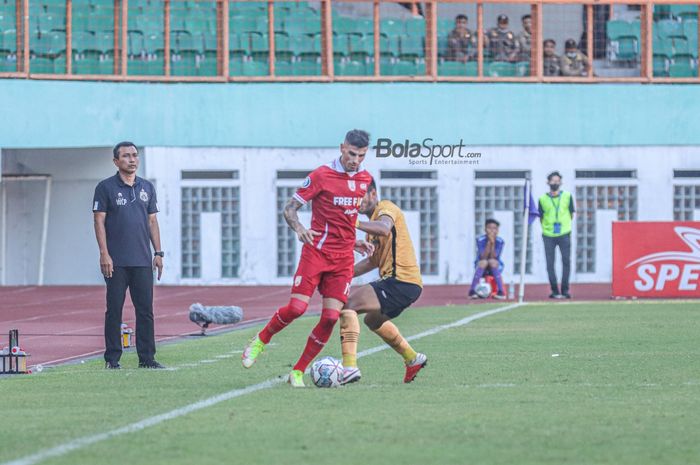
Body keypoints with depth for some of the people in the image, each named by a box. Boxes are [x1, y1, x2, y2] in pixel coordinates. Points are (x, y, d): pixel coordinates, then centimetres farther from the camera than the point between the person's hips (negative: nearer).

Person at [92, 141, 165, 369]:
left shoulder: (147, 187, 13)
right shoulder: (106, 187, 0)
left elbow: (152, 221, 15)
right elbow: (99, 221, -4)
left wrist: (158, 252, 8)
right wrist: (104, 254, -12)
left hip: (142, 261, 4)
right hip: (116, 261, -4)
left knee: (145, 310, 3)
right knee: (114, 310, -1)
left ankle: (147, 357, 7)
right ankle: (112, 358, 4)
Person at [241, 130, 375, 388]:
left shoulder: (365, 179, 9)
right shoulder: (321, 175, -8)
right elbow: (289, 208, -6)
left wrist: (355, 241, 15)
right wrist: (299, 228, -24)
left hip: (343, 257, 4)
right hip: (316, 251, -4)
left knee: (331, 316, -7)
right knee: (297, 307, -15)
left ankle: (298, 372, 4)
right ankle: (260, 341, 14)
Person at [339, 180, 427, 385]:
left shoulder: (386, 208, -7)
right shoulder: (374, 218, 22)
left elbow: (384, 229, -32)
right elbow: (374, 261, 30)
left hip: (401, 282, -11)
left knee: (347, 303, -20)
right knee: (373, 319, 35)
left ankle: (349, 367, -29)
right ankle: (413, 359, 44)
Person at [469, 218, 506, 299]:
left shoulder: (500, 241, -8)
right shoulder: (480, 240, -10)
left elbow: (494, 257, -19)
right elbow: (483, 257, -21)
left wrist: (493, 243, -29)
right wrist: (489, 243, -28)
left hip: (495, 268, 0)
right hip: (481, 267, 0)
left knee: (492, 261, -33)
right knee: (483, 262, -34)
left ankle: (501, 292, -35)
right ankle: (472, 291, -35)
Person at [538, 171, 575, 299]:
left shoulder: (567, 196, 5)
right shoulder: (543, 199, 4)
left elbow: (571, 214, 12)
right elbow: (541, 217, 10)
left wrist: (565, 225, 8)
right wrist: (546, 228, 3)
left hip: (564, 234, 0)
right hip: (548, 235, 0)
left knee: (566, 261, -6)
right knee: (550, 263, -1)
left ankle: (565, 290, 0)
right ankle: (554, 291, 5)